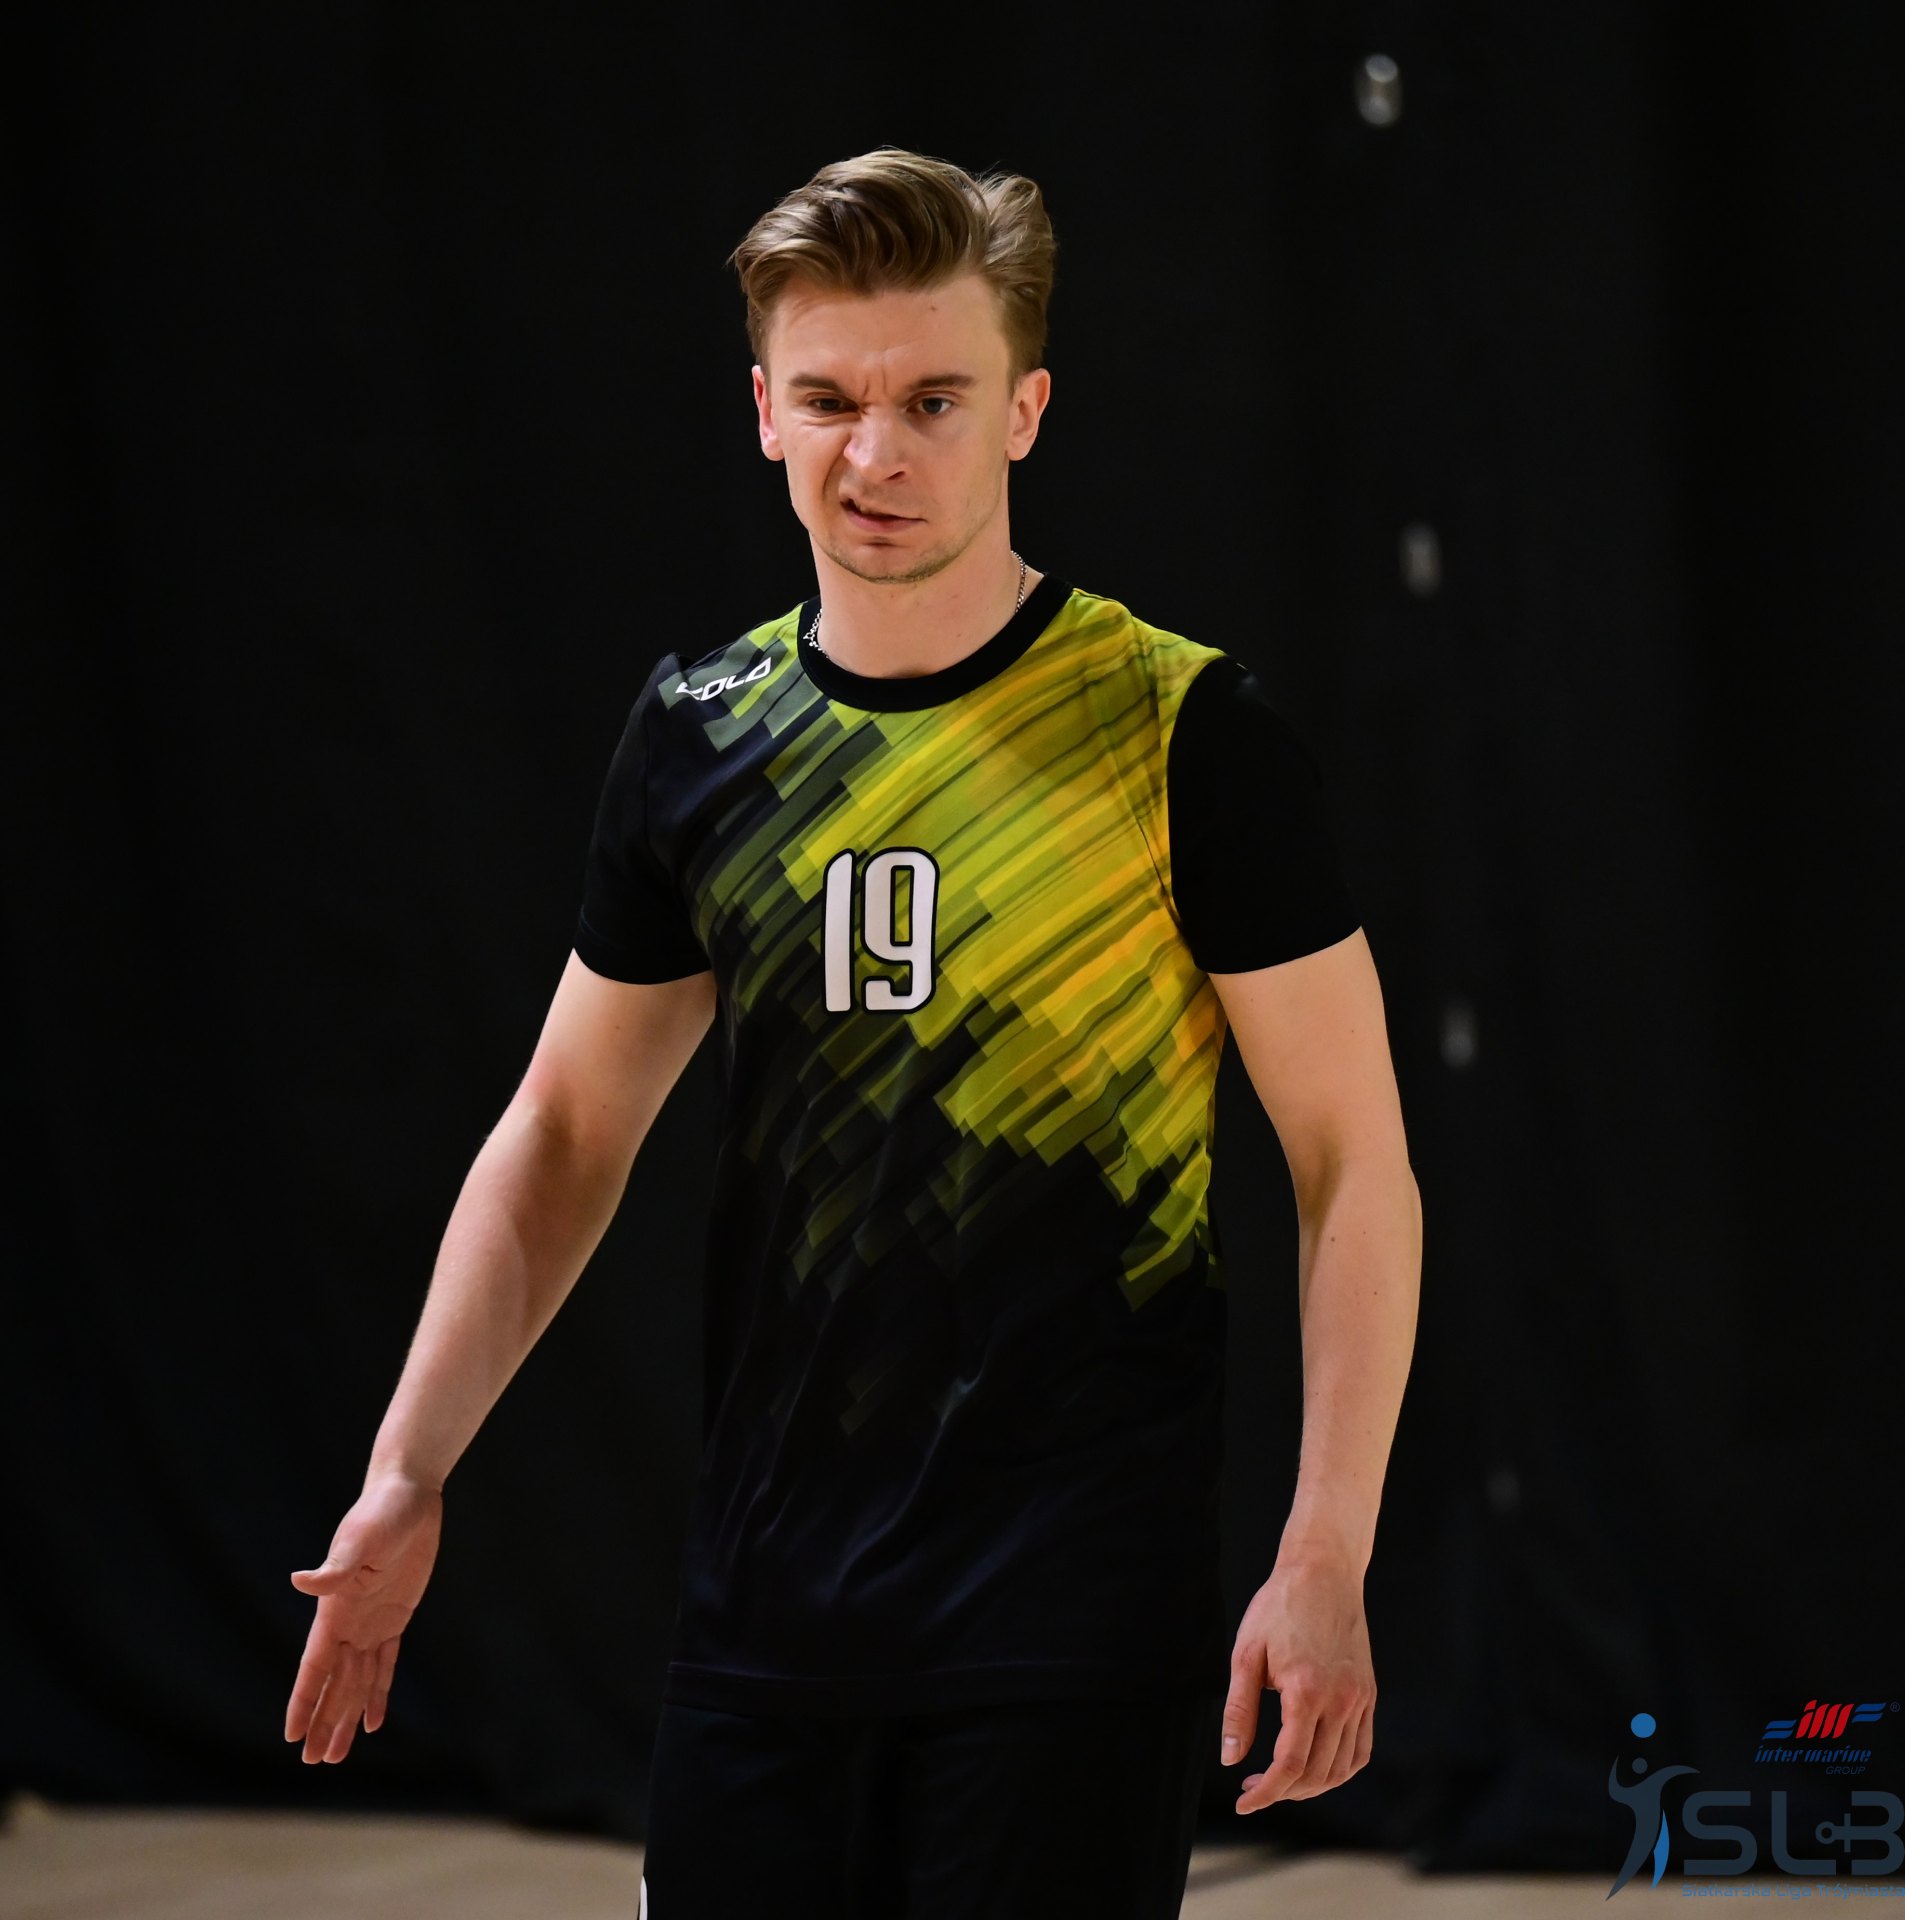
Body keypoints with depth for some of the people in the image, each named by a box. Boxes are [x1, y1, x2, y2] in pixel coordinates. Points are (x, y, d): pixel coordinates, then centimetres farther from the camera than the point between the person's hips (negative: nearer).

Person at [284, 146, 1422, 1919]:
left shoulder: (1180, 731, -8)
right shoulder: (699, 729, 6)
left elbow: (1355, 1161, -6)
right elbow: (566, 1126, 15)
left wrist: (1325, 1561, -13)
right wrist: (405, 1477, 7)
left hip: (1075, 1636, -4)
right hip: (761, 1618, 4)